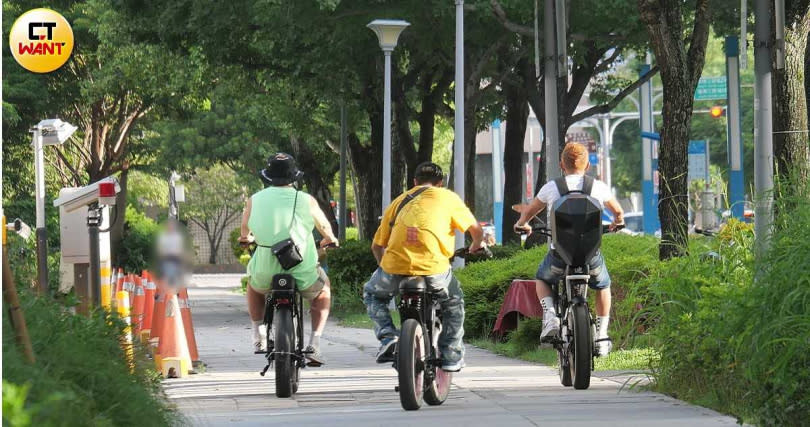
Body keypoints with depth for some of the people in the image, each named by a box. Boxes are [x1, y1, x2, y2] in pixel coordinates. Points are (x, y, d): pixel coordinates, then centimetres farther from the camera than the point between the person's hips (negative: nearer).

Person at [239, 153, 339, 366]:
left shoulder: (255, 200, 1)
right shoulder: (306, 200, -1)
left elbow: (245, 229, 22)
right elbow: (325, 228, 16)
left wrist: (245, 237, 46)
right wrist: (329, 239, 41)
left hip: (266, 274, 1)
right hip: (303, 274, -1)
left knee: (254, 283, 37)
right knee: (322, 291, 31)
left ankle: (258, 335, 30)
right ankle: (314, 343, 17)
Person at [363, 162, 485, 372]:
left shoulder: (399, 201, 25)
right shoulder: (447, 198, 17)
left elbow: (376, 246, 25)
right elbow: (476, 230, 15)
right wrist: (476, 245, 38)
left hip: (395, 268, 1)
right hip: (433, 268, -1)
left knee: (372, 293, 31)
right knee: (454, 302, 29)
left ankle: (387, 335, 8)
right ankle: (451, 357, 25)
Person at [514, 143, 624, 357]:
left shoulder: (551, 187, 3)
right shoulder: (599, 187, 4)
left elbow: (528, 211, 18)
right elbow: (618, 212, 22)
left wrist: (521, 224, 41)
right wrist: (617, 223, 46)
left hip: (559, 253, -1)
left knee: (542, 279, 30)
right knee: (602, 285, 29)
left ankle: (550, 316, 5)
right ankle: (602, 336, 23)